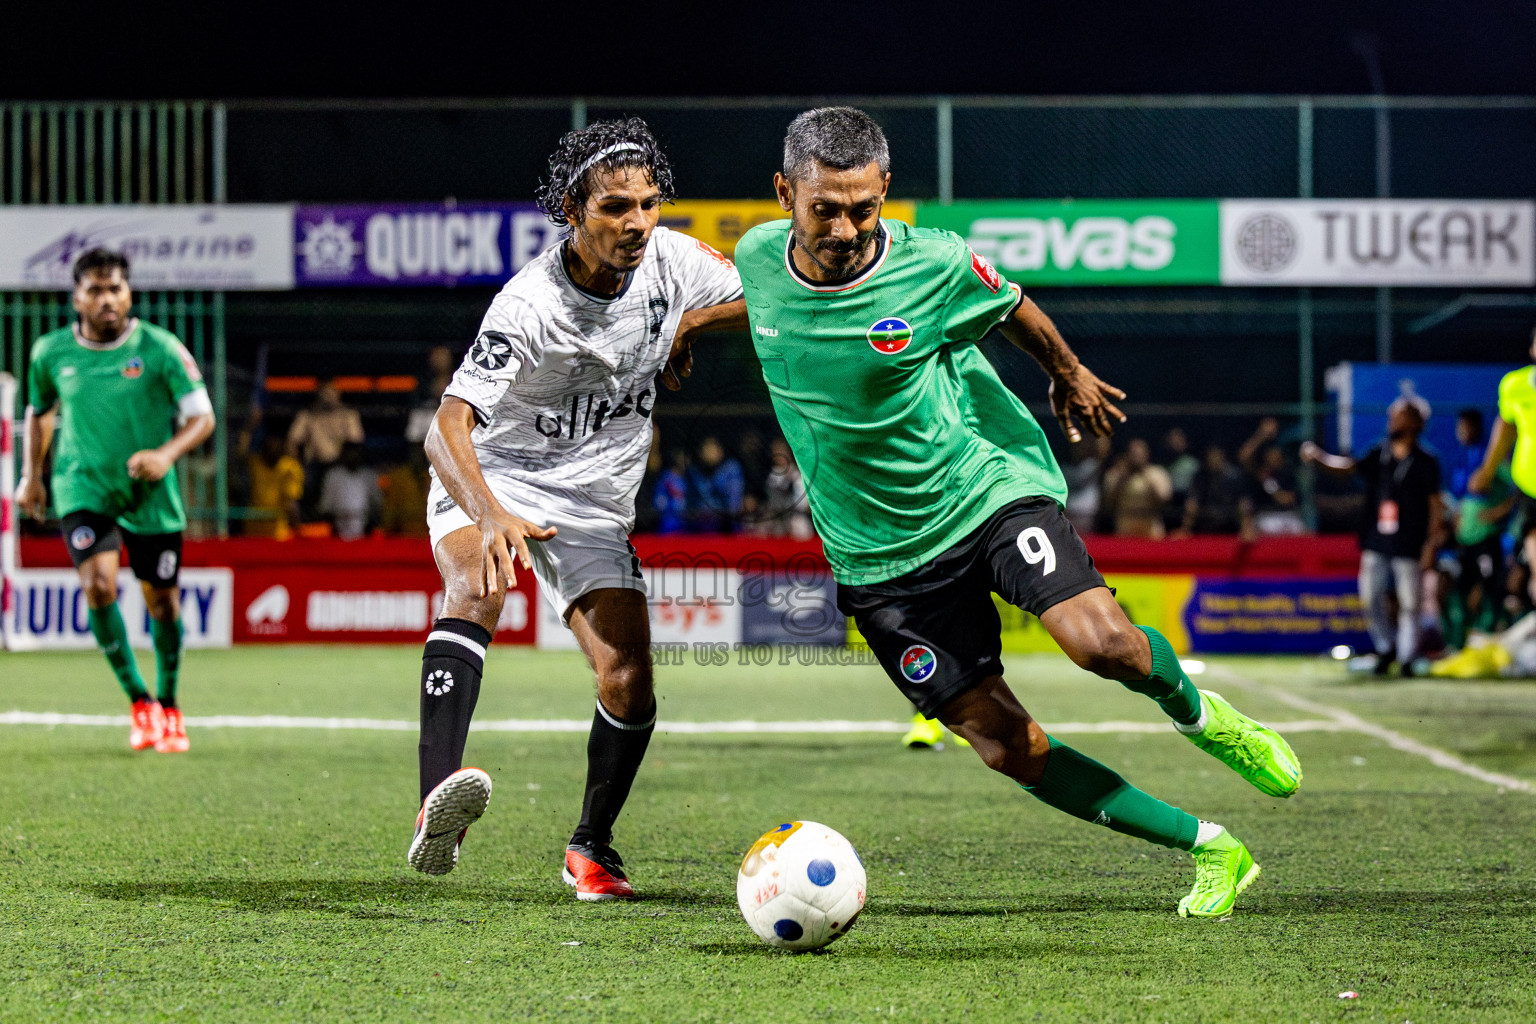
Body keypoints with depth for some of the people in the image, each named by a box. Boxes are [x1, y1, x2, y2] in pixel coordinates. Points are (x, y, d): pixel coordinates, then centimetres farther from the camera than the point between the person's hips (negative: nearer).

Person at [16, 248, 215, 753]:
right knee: (99, 585, -21)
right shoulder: (50, 352, -1)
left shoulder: (160, 348, -9)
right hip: (83, 490, 0)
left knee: (162, 601, 6)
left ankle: (169, 707, 31)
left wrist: (166, 455, -24)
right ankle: (139, 701, -5)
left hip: (152, 497, 0)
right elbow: (39, 411, 18)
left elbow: (202, 416, -7)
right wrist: (32, 475, 14)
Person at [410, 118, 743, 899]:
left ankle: (590, 847, 19)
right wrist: (490, 515, -53)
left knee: (630, 688, -8)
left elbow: (750, 291, 11)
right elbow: (447, 426, -38)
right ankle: (437, 808, -51)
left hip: (594, 500, 5)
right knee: (477, 587, -36)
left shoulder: (670, 261, -12)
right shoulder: (529, 306, -28)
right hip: (490, 479, -4)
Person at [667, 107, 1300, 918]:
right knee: (1004, 745, -6)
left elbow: (1011, 308, 6)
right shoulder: (759, 258, -8)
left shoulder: (935, 266, -17)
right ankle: (1211, 850, 5)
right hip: (881, 554, 3)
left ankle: (1197, 715, 9)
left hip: (987, 484, -3)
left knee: (1101, 643, -27)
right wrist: (690, 325, 36)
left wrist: (1070, 377, 22)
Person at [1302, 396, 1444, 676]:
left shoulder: (1425, 463, -2)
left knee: (1409, 604, -2)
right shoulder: (1377, 456, 8)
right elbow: (1347, 467, -4)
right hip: (1375, 544, 4)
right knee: (1370, 599, 2)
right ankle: (1385, 648, 22)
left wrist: (1431, 542, -8)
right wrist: (1317, 457, -21)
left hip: (1409, 547, -4)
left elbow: (1435, 505, -2)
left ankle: (1406, 658, 9)